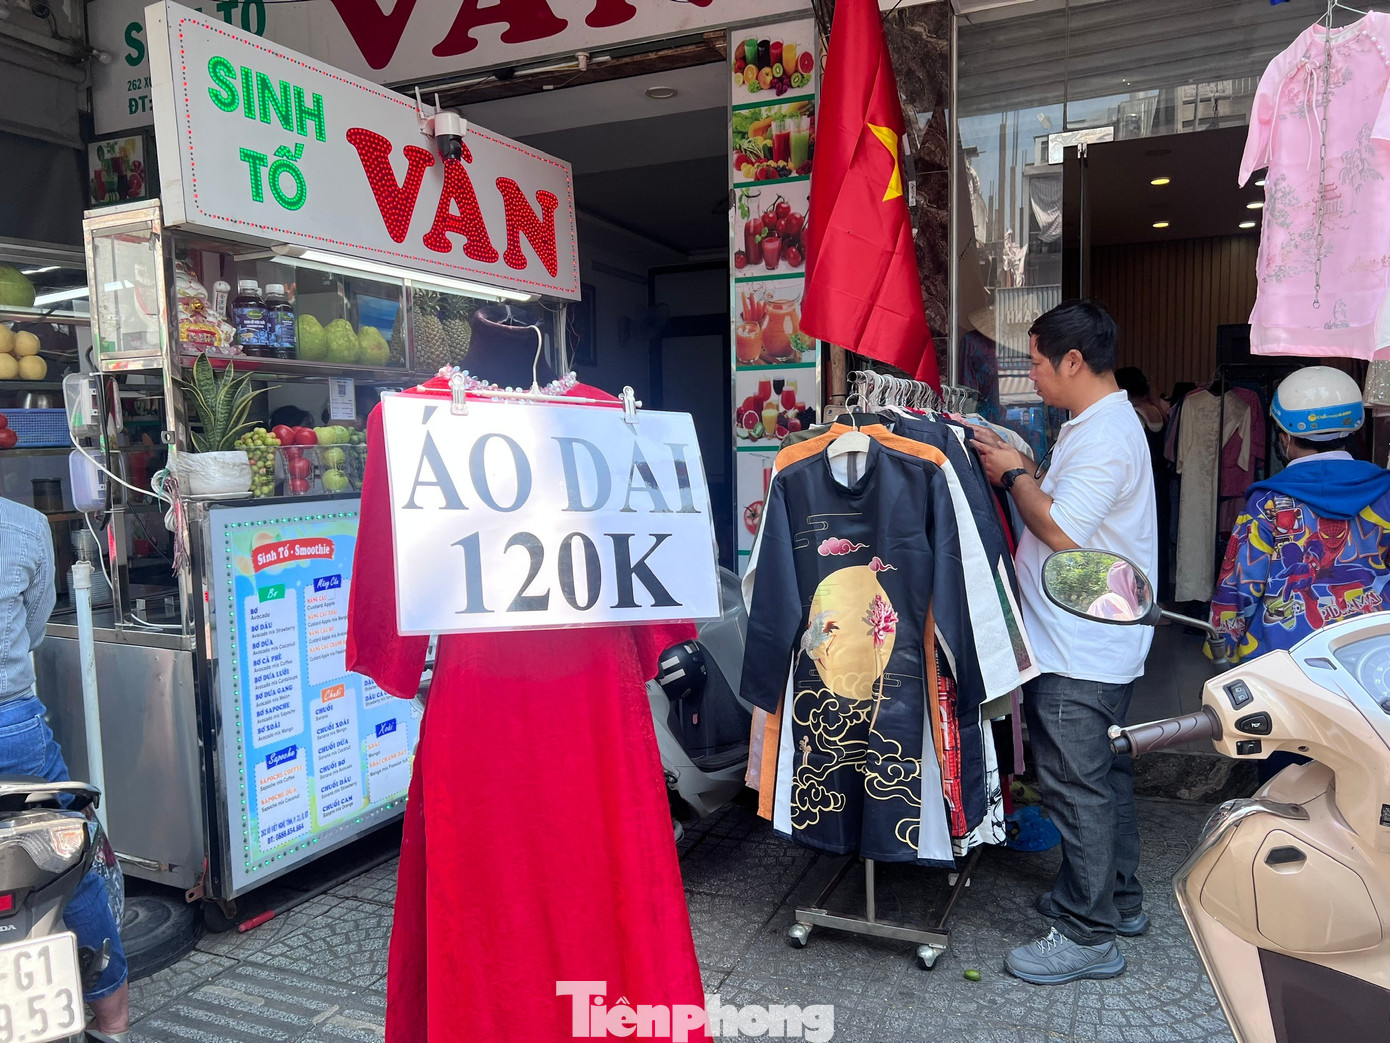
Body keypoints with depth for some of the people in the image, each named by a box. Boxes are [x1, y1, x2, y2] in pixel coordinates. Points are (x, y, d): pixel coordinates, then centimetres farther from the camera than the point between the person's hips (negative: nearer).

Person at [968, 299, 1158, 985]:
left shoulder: (1104, 436, -20)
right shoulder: (1104, 424, 14)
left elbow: (1061, 532, -23)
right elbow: (1068, 500, 15)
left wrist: (1014, 476, -11)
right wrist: (1019, 466, 6)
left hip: (1077, 653, -11)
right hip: (1100, 645, 11)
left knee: (1077, 785, -1)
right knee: (1102, 774, 20)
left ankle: (1087, 936, 12)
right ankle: (1117, 899, 36)